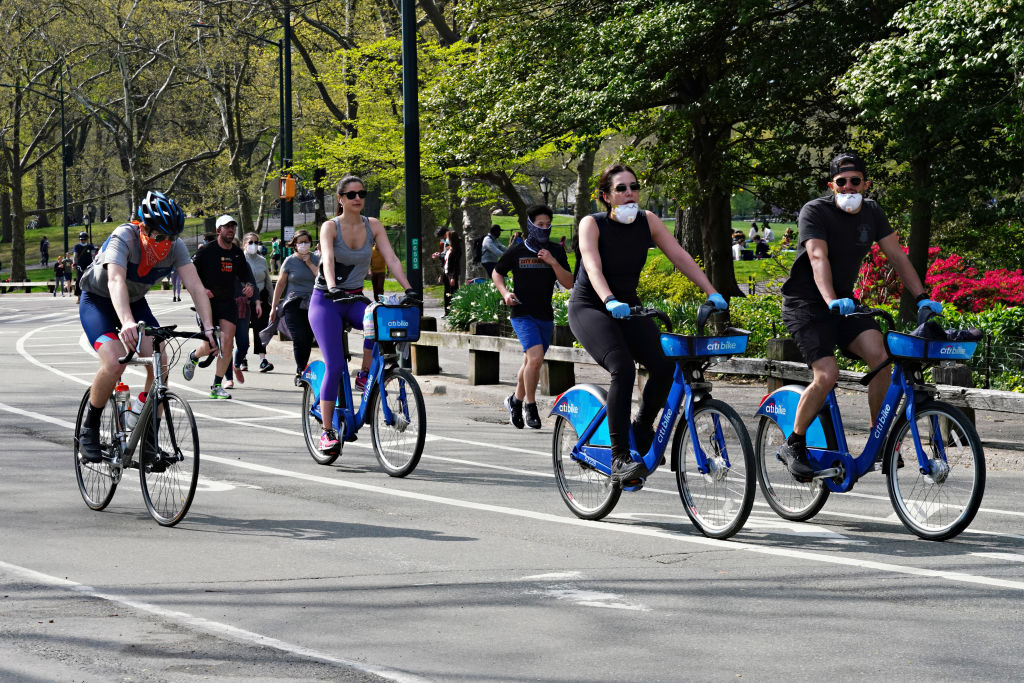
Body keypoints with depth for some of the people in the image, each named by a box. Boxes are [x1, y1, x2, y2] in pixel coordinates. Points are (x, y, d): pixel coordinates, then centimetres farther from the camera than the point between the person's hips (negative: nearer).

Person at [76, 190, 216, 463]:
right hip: (98, 301, -5)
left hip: (135, 302, 5)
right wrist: (127, 323, -65)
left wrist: (208, 327, -40)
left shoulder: (175, 247, -18)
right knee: (114, 362, -28)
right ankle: (89, 429, -6)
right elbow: (116, 280, -48)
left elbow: (194, 285, -25)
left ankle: (149, 441, -4)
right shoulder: (124, 238, -33)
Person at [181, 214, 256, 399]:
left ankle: (216, 386, 1)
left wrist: (250, 285, 1)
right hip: (207, 301, -4)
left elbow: (244, 274, 23)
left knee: (227, 344, -9)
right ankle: (193, 357, 26)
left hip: (228, 302, 4)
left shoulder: (237, 253, 8)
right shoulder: (207, 250, -7)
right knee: (210, 346, -11)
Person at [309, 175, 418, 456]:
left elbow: (391, 258, -9)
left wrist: (408, 288, -24)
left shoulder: (373, 226, 0)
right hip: (326, 302, -3)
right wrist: (333, 288, -46)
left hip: (354, 300, 3)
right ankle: (327, 432, -7)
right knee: (334, 365, -14)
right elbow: (328, 260, -27)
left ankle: (364, 376, -9)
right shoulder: (330, 227, -10)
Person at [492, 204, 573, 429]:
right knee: (536, 357, -22)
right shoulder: (516, 252, -3)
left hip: (545, 316, 4)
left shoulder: (556, 251, 3)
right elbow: (497, 273, 12)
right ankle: (530, 407, -9)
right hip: (522, 314, -4)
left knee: (530, 363, 15)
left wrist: (553, 262, -18)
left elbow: (568, 283, -3)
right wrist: (505, 293, -6)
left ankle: (515, 400, 37)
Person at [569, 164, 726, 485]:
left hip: (627, 305, 5)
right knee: (623, 369, -29)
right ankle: (619, 459, -28)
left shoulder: (647, 221, -3)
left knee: (665, 365, -16)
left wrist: (712, 292, -21)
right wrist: (609, 301, -49)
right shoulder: (592, 224, -15)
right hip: (589, 306, -5)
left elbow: (680, 256, -10)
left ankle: (642, 429, 13)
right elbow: (592, 266, -30)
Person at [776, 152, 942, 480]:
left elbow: (896, 255, 1)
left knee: (880, 356, -19)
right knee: (827, 375, -22)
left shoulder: (872, 213, 2)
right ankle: (793, 445, -3)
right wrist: (831, 300, -46)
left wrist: (921, 297, -11)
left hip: (845, 302, 5)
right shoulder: (815, 211, -16)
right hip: (805, 304, -5)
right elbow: (818, 257, -30)